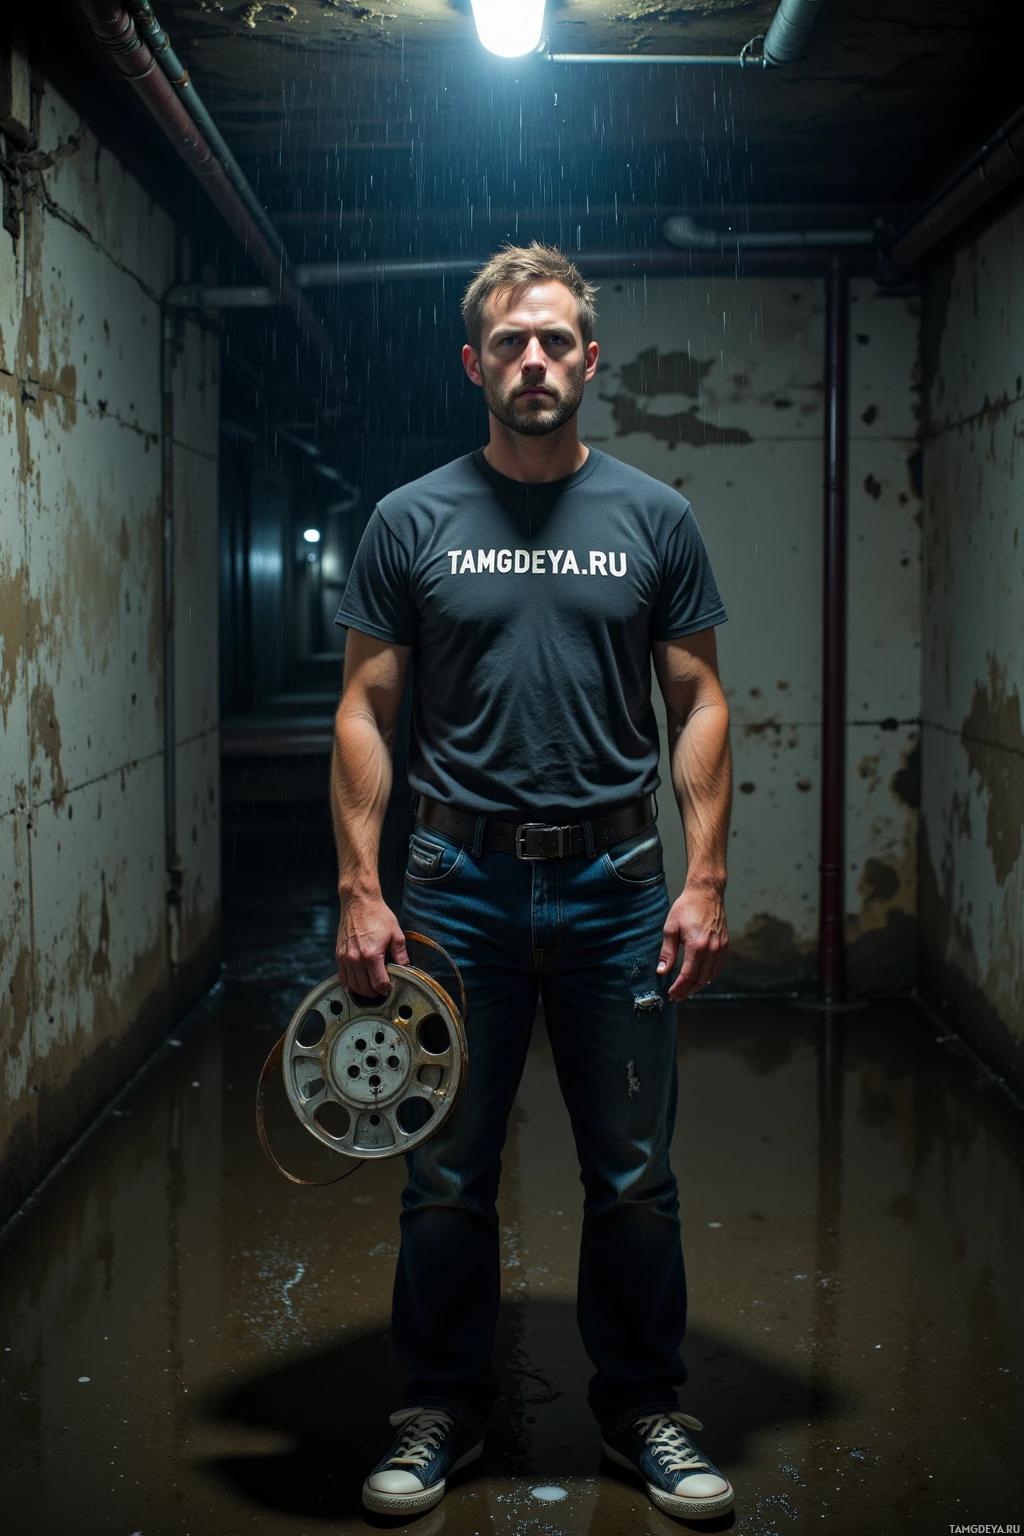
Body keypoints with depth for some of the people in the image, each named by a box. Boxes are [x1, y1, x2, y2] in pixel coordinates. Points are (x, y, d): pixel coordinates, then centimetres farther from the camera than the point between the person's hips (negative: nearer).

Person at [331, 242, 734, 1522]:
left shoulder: (654, 518, 4)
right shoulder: (412, 521, 2)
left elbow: (699, 705, 5)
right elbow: (365, 712, 2)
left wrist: (705, 880, -4)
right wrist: (359, 892, -5)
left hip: (616, 884, 1)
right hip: (459, 883, 0)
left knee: (634, 1175, 8)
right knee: (446, 1175, 8)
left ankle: (642, 1407, 26)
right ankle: (442, 1409, 26)